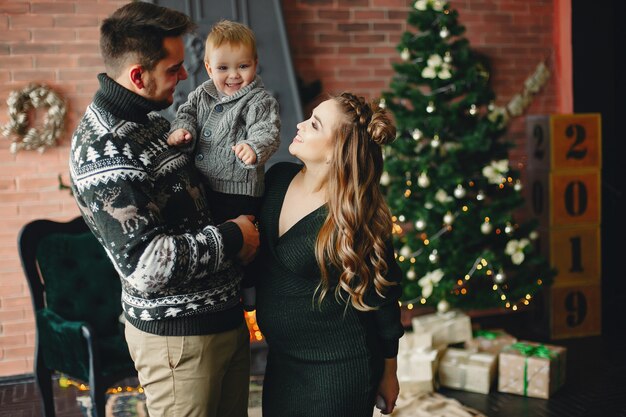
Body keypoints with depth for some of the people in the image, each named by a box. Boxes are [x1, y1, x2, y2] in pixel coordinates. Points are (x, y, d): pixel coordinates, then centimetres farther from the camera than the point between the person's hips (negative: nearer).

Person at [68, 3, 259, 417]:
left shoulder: (148, 119, 8)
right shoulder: (103, 149, -22)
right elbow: (147, 264, -29)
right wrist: (231, 238, -17)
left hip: (224, 316, 9)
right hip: (177, 332, -9)